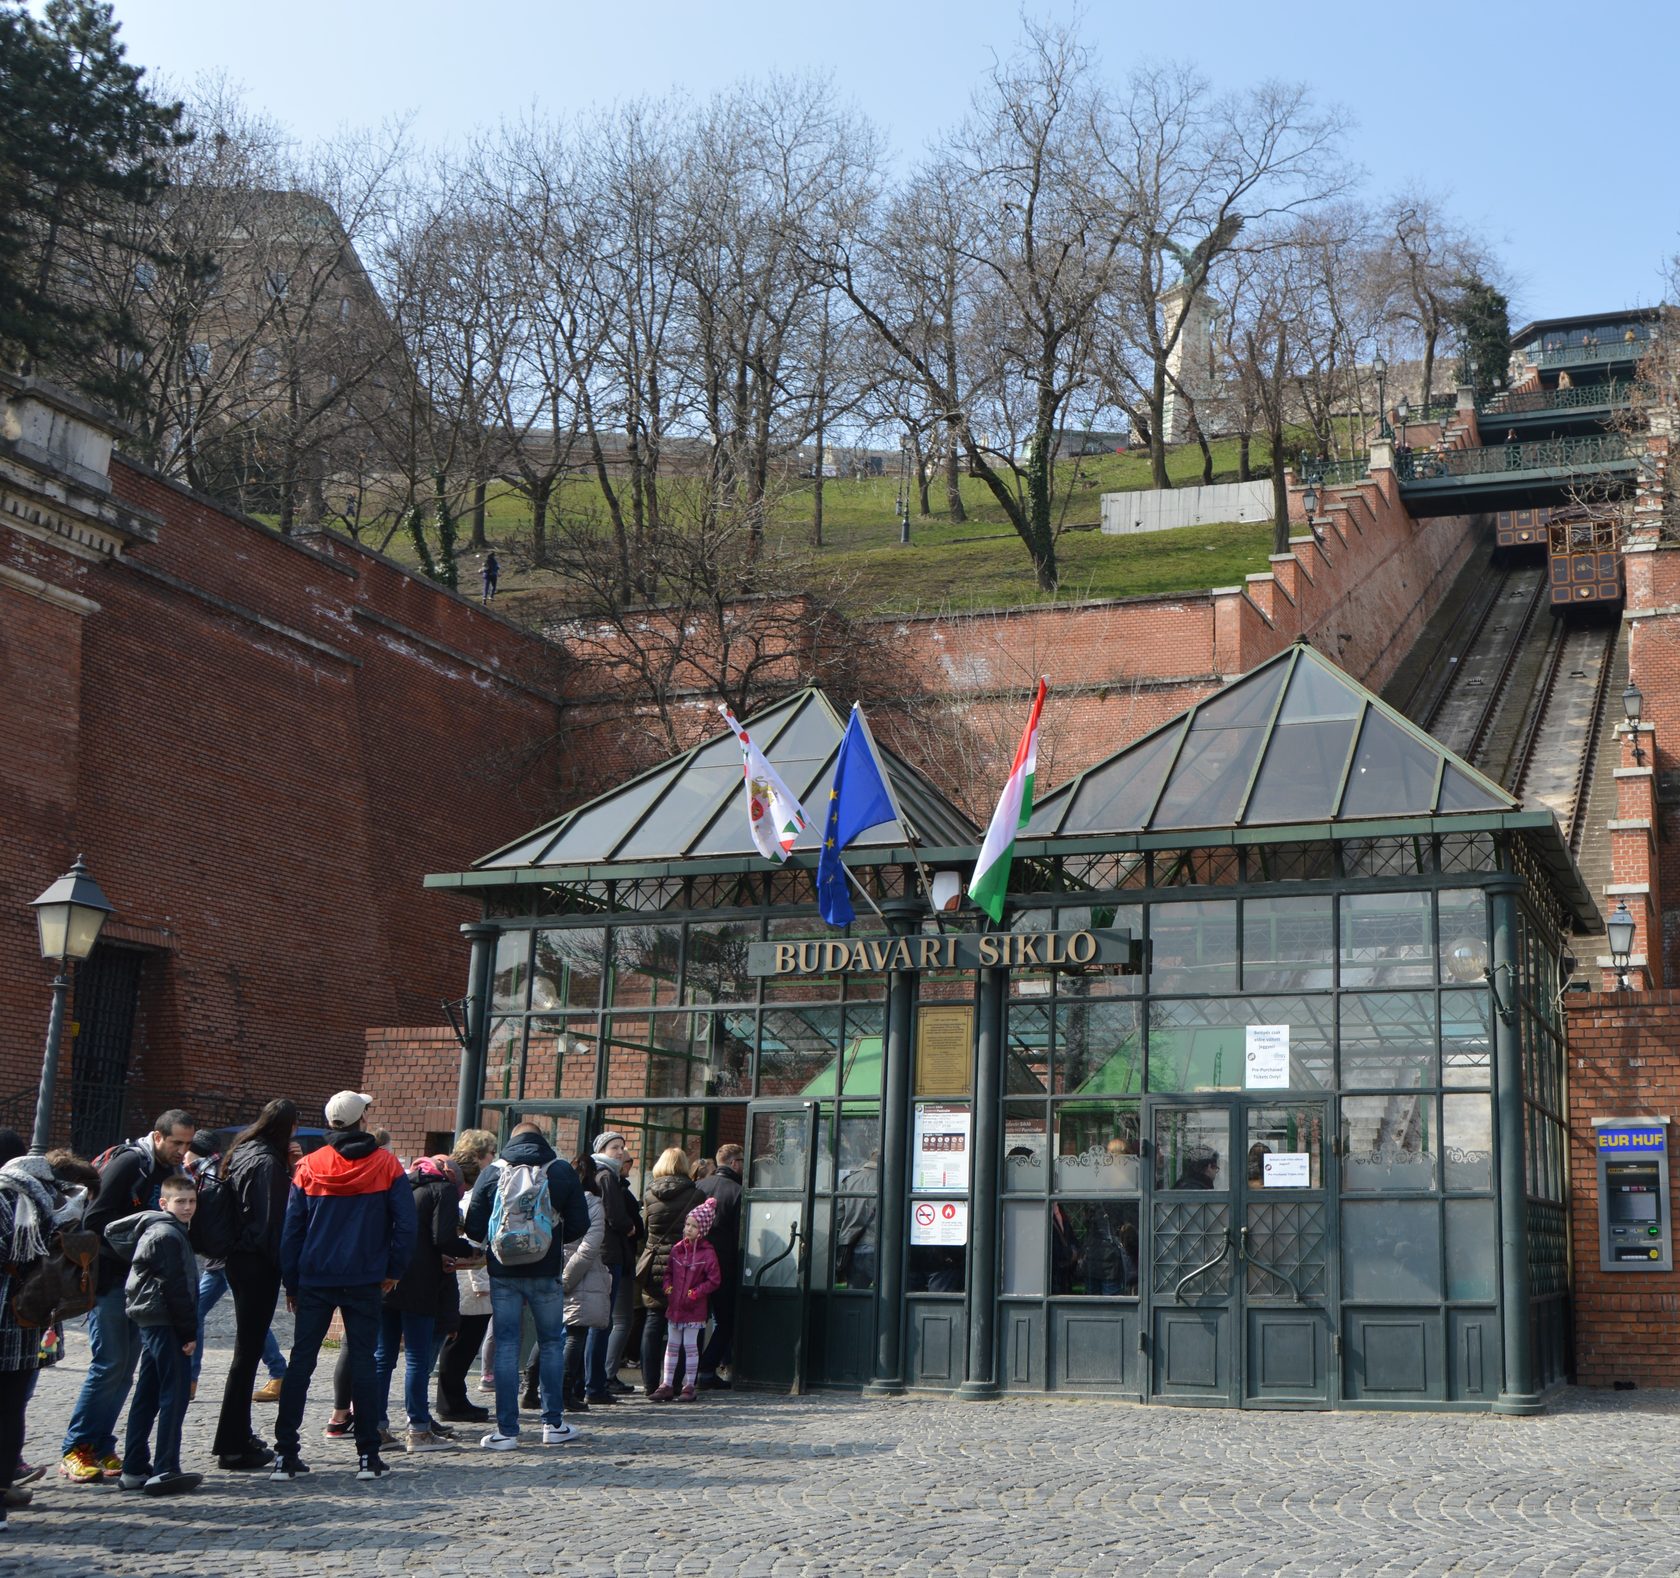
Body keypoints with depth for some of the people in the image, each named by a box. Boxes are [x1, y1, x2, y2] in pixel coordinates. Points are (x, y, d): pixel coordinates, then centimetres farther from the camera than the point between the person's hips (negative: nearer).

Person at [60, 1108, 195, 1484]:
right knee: (109, 1364, -8)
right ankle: (74, 1450, 0)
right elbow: (96, 1220, -15)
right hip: (111, 1278, -7)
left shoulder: (173, 1172, 11)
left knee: (125, 1368, 6)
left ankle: (100, 1447, 13)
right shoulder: (129, 1164, -12)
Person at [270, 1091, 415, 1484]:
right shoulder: (386, 1165, -1)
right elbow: (406, 1223, -3)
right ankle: (368, 1456, 3)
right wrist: (393, 1271, 7)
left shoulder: (309, 1166, 1)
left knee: (301, 1362, 5)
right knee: (363, 1362, 4)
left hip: (315, 1280, 1)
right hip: (364, 1281, -1)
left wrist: (290, 1282, 8)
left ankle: (285, 1455, 3)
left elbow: (291, 1227, 2)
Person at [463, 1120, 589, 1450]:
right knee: (551, 1345, 12)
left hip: (503, 1274, 0)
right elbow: (579, 1225, -1)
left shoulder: (492, 1172, 0)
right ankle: (553, 1424, 14)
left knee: (506, 1348, 4)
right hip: (546, 1274, 0)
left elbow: (473, 1228, -2)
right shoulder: (562, 1171, -1)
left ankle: (506, 1430, 3)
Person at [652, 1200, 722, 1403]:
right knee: (672, 1345, 11)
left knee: (690, 1345, 0)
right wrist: (668, 1287, 1)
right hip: (674, 1306, 5)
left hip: (694, 1309, -5)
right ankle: (667, 1384, 16)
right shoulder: (677, 1249, 6)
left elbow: (714, 1279, -9)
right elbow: (668, 1271, 18)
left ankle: (689, 1386, 9)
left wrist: (695, 1293, -15)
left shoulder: (707, 1253, -10)